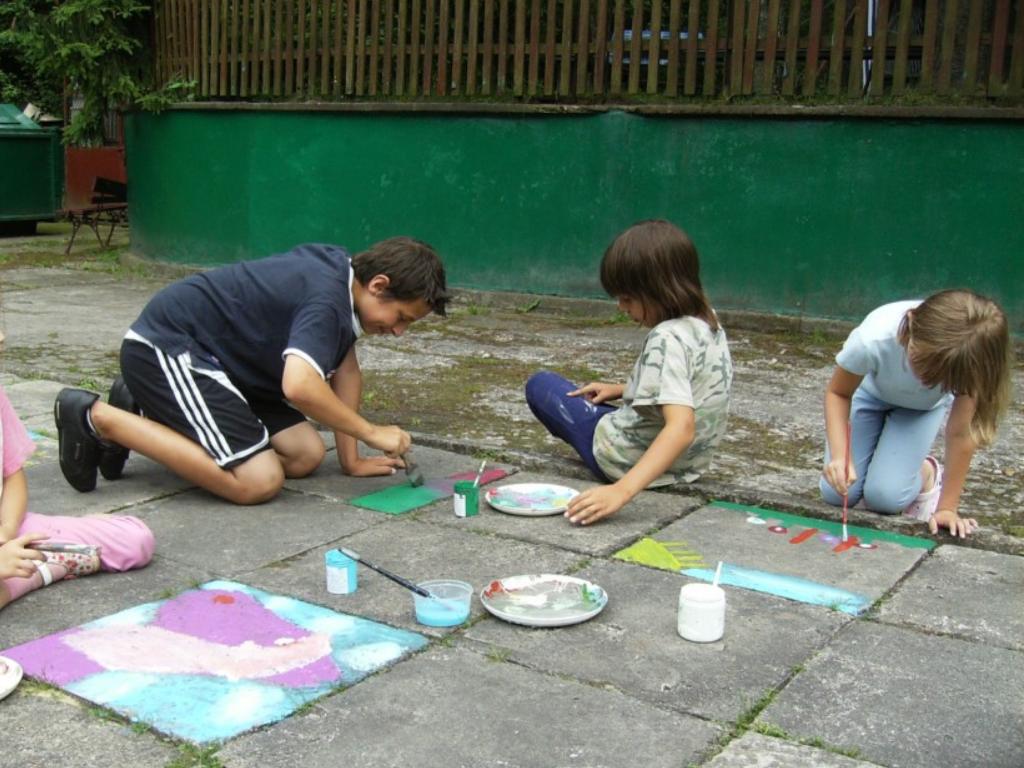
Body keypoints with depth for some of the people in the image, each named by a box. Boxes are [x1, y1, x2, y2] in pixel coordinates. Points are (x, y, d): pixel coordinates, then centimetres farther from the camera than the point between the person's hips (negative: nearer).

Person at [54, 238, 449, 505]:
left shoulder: (341, 272, 6)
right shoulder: (326, 299, -24)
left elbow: (345, 373, 11)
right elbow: (299, 386, -39)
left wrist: (351, 459, 6)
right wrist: (372, 433, -24)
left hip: (214, 355, 11)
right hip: (166, 347, -11)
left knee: (306, 456, 1)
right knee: (257, 482, -22)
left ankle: (142, 410, 12)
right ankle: (98, 418, -10)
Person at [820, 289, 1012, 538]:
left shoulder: (970, 360, -38)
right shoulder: (873, 339, -41)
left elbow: (961, 433, -27)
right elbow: (838, 393, -22)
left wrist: (947, 508, -24)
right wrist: (839, 455, -37)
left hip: (924, 406, 0)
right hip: (870, 394, 0)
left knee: (883, 496, -20)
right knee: (836, 493, -13)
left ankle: (927, 474, 14)